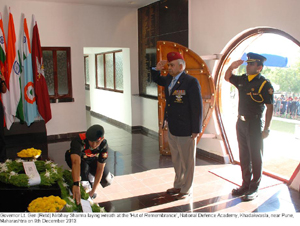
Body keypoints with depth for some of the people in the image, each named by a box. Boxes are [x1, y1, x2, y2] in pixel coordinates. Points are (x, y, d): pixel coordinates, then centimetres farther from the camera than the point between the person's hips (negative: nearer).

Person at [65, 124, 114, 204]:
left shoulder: (104, 145, -30)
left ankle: (90, 177, 19)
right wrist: (76, 185, -70)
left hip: (92, 160, 2)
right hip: (74, 157, -2)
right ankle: (86, 189, -6)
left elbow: (100, 168, -26)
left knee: (107, 181, -11)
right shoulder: (79, 141, -42)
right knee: (83, 167, -34)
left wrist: (93, 191, -27)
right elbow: (76, 162, -57)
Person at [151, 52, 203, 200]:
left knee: (187, 161, 8)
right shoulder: (169, 79, 8)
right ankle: (178, 185, 37)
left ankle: (187, 190, 24)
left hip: (185, 130, -8)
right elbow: (157, 80, 30)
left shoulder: (191, 82, -15)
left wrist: (196, 129, -15)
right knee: (176, 160, 21)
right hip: (171, 128, 8)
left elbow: (197, 107, -16)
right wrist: (157, 69, 8)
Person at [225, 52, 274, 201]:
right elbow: (227, 78, 24)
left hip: (254, 124, -7)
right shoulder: (242, 80, 7)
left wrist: (266, 129, -14)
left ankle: (254, 189, 14)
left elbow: (269, 107, -12)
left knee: (256, 157, 3)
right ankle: (246, 185, 27)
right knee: (244, 156, 14)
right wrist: (232, 67, 3)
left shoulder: (264, 84, -12)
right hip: (241, 122, 7)